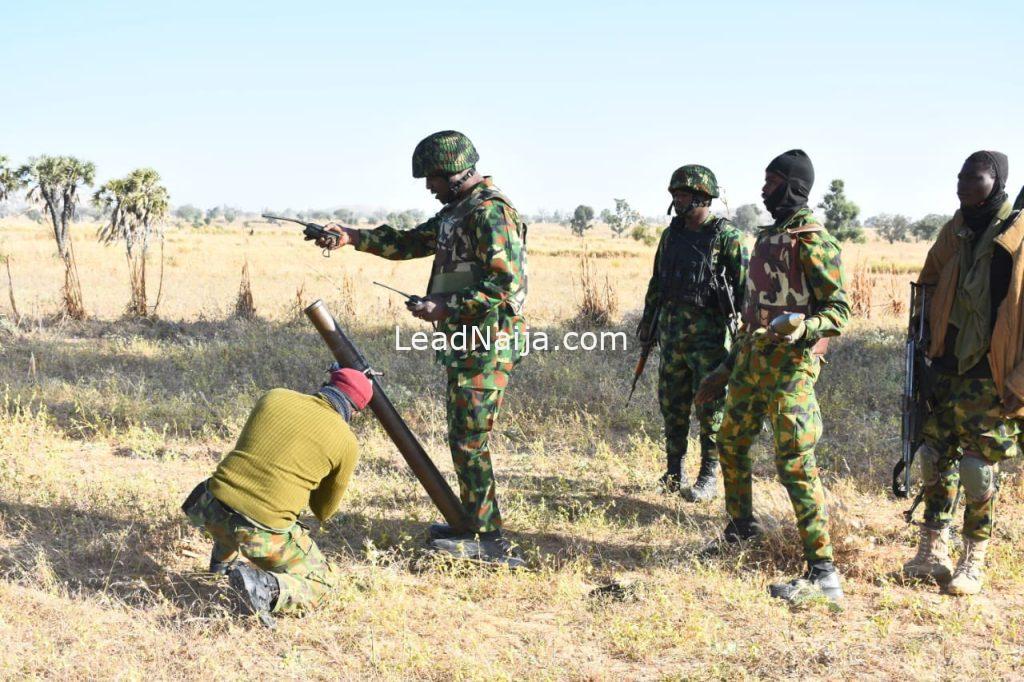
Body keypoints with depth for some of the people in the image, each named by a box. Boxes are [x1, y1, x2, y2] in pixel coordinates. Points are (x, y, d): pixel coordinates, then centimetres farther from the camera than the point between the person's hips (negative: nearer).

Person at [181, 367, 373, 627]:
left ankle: (226, 558, 29)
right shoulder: (347, 443, 0)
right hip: (264, 535, -5)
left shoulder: (273, 397, 8)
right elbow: (324, 511, 13)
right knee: (321, 583, 17)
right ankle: (265, 587, -9)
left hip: (211, 512, 5)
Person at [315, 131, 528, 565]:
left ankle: (490, 541, -3)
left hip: (487, 342, -10)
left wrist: (446, 307, -21)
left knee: (469, 440, -9)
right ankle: (473, 522, 25)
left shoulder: (490, 212, -16)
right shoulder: (457, 211, 16)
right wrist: (352, 237, 20)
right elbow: (411, 242, 27)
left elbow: (506, 283, -23)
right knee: (464, 437, 15)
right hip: (465, 341, 10)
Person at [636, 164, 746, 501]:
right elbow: (657, 281, 19)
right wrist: (647, 321, 18)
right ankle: (674, 470, 21)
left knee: (710, 407, -2)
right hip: (672, 329, 6)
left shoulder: (727, 236, -8)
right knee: (672, 403, 10)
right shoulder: (671, 234, 11)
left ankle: (709, 477, 7)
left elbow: (744, 285, -10)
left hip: (709, 331, -6)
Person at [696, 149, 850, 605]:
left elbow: (839, 310, -13)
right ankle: (741, 524, 43)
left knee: (795, 464, -13)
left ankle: (823, 573, -10)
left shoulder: (812, 241, -11)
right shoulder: (767, 238, 16)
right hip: (752, 359, 9)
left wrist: (802, 328, -34)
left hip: (789, 365, -9)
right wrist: (726, 370, 23)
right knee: (731, 443, 21)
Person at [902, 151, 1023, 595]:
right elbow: (929, 287, 20)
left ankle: (973, 562, 13)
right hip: (946, 367, 6)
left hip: (988, 375, -5)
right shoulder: (956, 231, 6)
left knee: (978, 467, -2)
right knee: (935, 458, 9)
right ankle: (933, 550, 21)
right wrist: (926, 347, 14)